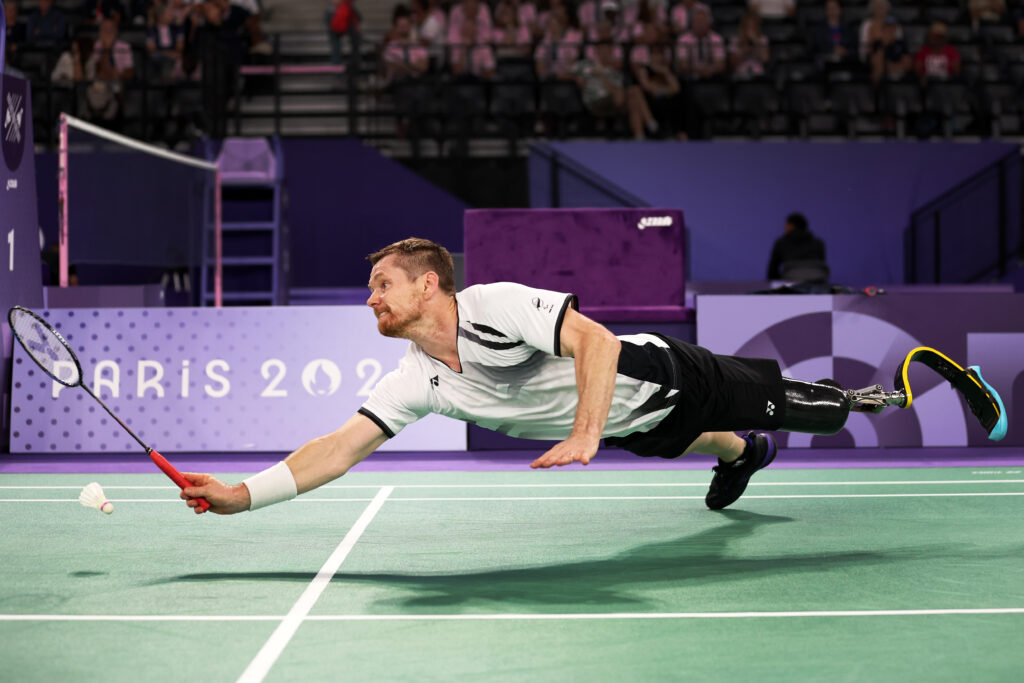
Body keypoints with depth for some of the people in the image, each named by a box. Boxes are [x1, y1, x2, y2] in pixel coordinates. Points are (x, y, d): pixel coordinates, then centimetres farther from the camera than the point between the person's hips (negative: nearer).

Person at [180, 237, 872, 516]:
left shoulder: (496, 304, -33)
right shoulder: (416, 382, -14)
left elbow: (596, 339, -38)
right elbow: (341, 446, -17)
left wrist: (585, 434, -47)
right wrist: (242, 494, -27)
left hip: (663, 377, -6)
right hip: (628, 428, 6)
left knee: (774, 401, 8)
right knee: (693, 441, 32)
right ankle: (744, 455, 65)